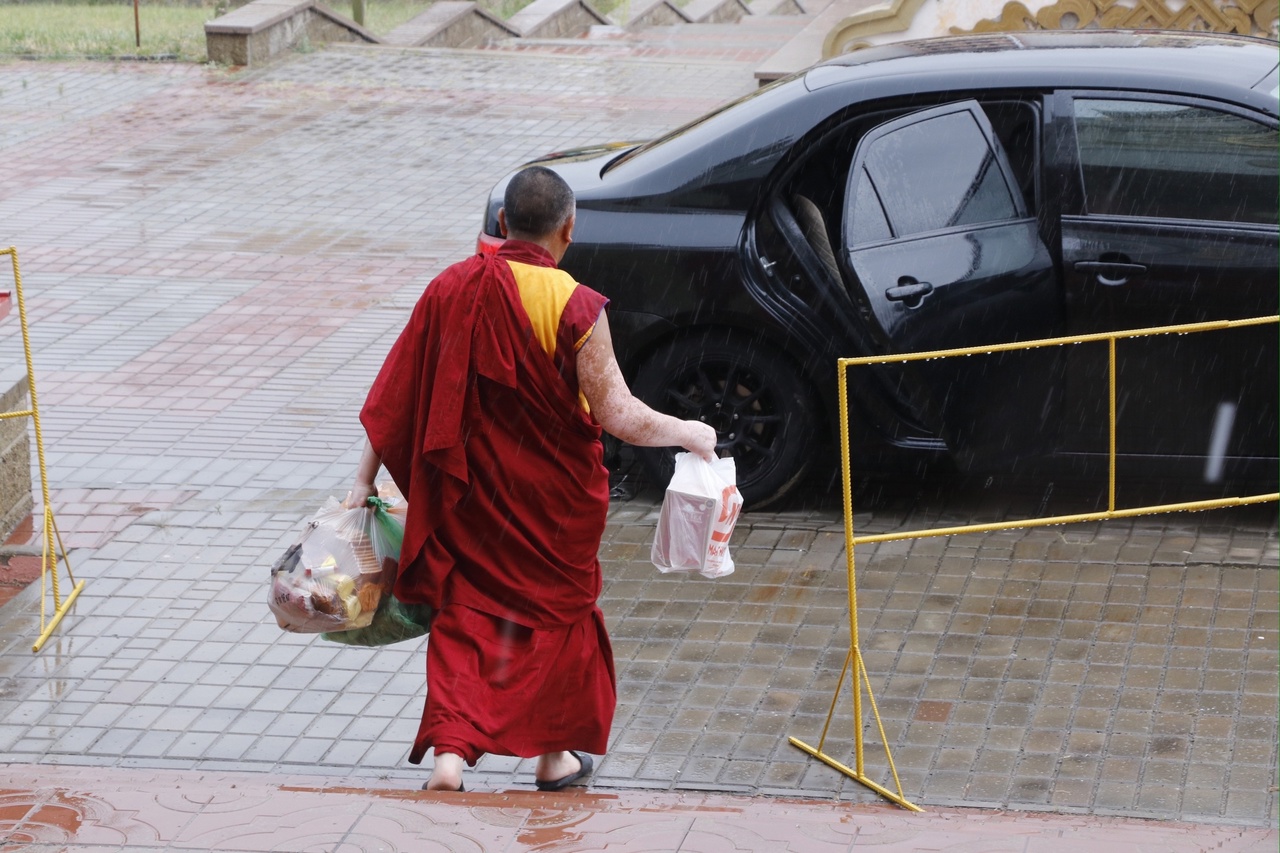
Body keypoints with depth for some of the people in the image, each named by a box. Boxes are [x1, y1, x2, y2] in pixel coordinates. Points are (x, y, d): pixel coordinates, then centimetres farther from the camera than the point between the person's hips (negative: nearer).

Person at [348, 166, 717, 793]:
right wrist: (686, 434, -1)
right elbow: (618, 415, -19)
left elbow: (394, 395, -3)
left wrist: (364, 481, 5)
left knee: (468, 613, 14)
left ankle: (449, 752, -4)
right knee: (555, 609, 18)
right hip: (553, 499, -3)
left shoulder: (451, 289, -6)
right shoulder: (574, 306, -20)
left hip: (470, 499, 3)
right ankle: (553, 755, 31)